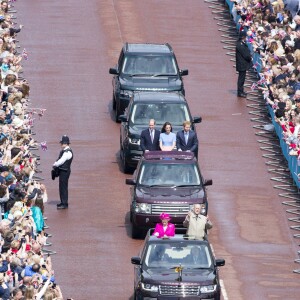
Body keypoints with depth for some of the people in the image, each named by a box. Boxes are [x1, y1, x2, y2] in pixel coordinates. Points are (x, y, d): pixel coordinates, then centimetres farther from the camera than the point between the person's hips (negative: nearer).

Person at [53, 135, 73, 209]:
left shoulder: (67, 152, -19)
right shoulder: (63, 151, 13)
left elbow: (61, 161, -21)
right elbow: (60, 160, 17)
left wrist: (55, 165, -6)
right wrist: (55, 164, 2)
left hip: (65, 171, -10)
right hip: (62, 170, 10)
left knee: (63, 187, -7)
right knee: (62, 187, 17)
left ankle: (65, 204, -3)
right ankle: (63, 202, 27)